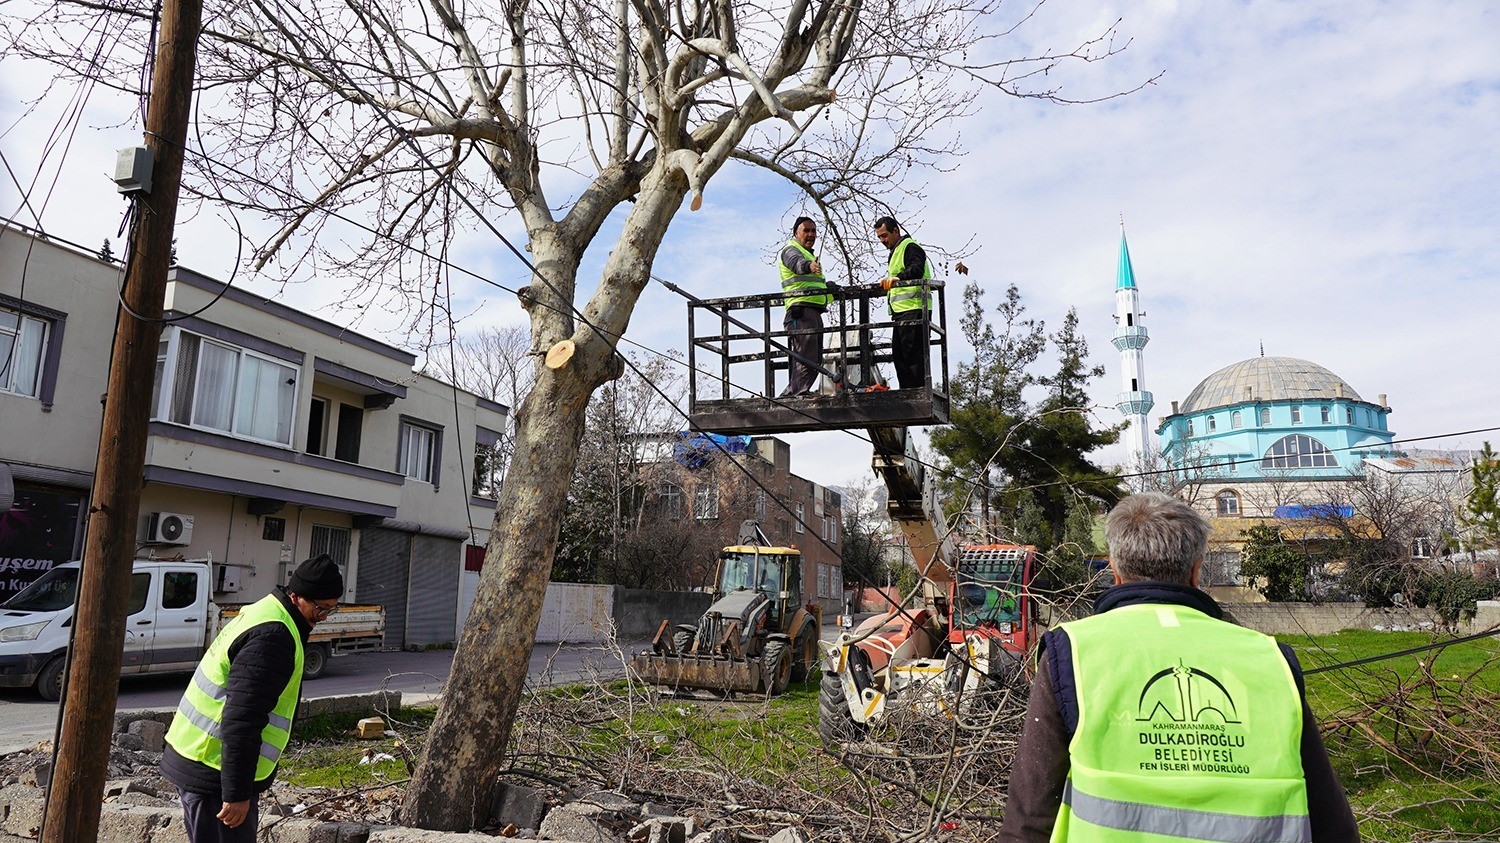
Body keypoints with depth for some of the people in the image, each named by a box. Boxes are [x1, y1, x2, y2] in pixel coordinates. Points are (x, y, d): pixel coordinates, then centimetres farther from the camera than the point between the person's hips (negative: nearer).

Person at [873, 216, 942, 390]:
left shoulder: (910, 246, -4)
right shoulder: (896, 252, 28)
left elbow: (917, 269, -24)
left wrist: (897, 278, -38)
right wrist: (887, 284, 19)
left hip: (914, 309, -11)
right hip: (901, 311, 11)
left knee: (913, 354, -12)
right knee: (898, 353, 10)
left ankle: (918, 390, -13)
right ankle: (906, 391, 13)